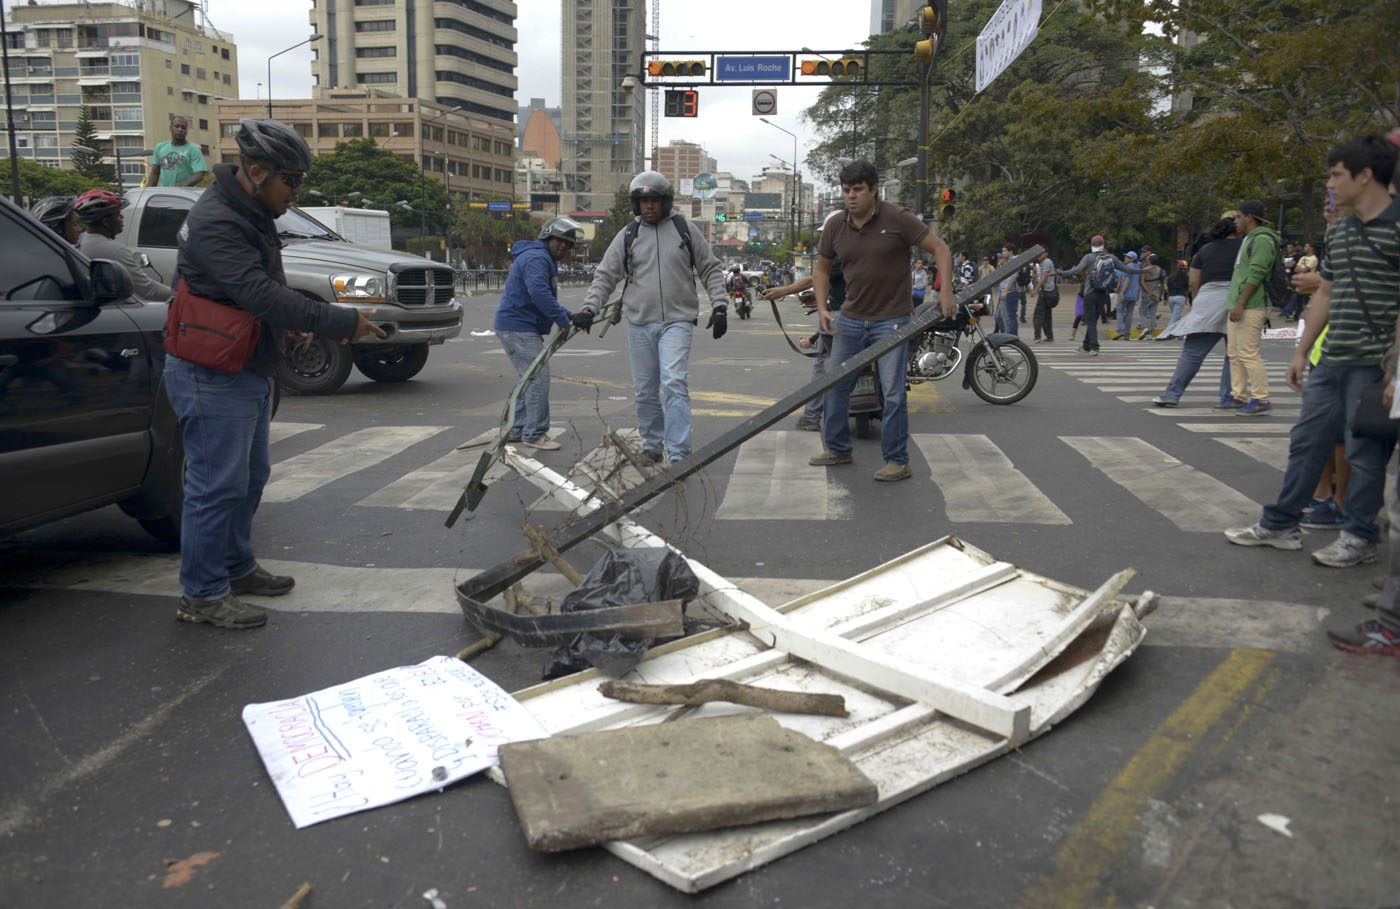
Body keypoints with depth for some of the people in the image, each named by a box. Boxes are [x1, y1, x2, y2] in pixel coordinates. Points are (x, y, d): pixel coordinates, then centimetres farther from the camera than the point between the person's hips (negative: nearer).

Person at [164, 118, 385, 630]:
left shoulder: (252, 214, 12)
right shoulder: (216, 222, -22)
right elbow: (260, 294, -31)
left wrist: (291, 321, 4)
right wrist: (343, 323, -30)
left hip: (249, 373, 11)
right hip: (213, 379, -11)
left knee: (249, 478, 19)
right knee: (217, 485, -4)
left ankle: (236, 567, 34)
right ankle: (202, 595, 7)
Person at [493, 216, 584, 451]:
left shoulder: (546, 261, 22)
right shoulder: (536, 258, -15)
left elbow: (546, 300, 28)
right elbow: (539, 293, -30)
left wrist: (566, 315, 13)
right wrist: (562, 320, -26)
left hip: (524, 328, 11)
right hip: (517, 328, -11)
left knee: (530, 379, 16)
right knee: (538, 378, -12)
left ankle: (518, 430, 23)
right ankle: (535, 434, -7)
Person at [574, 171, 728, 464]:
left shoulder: (686, 230, 4)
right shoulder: (628, 236, 7)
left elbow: (711, 270, 9)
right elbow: (605, 276, 8)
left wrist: (719, 307, 0)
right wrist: (589, 309, -5)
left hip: (677, 321, -3)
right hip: (639, 323, 3)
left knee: (674, 383, -16)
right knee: (644, 392, 8)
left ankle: (678, 453, -15)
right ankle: (652, 446, 24)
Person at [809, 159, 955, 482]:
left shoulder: (897, 219, -10)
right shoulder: (835, 225, 2)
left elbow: (940, 249, -7)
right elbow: (821, 268, 14)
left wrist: (945, 290, -20)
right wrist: (822, 309, 2)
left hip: (891, 321, -5)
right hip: (850, 319, 5)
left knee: (893, 393, -6)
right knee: (835, 385, 10)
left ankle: (897, 461, 5)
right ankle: (837, 449, 27)